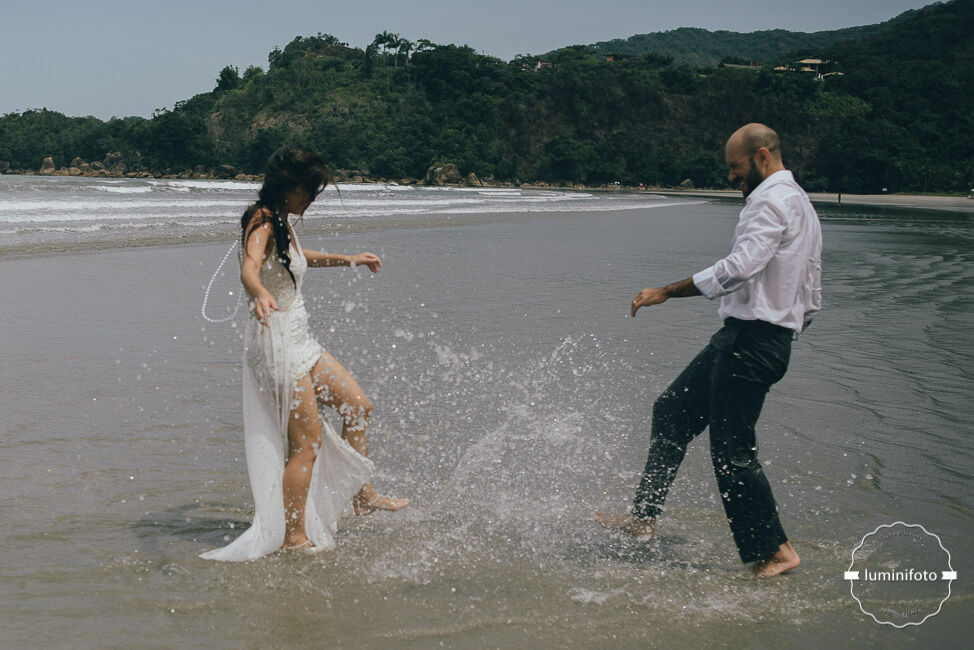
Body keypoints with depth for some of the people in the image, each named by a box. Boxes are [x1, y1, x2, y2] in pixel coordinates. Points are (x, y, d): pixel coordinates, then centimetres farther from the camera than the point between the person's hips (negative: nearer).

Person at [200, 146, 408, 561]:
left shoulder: (281, 223, 13)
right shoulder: (262, 223, -17)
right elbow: (249, 269, -38)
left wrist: (349, 260, 47)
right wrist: (260, 294, -60)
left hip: (298, 339, 10)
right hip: (275, 341, -10)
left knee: (357, 404, 14)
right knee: (307, 442, -6)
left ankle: (363, 495, 27)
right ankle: (293, 536, 4)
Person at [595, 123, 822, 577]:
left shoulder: (772, 201, -13)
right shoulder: (800, 204, 20)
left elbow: (740, 267, -28)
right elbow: (812, 298, 21)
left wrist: (666, 292, -23)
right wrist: (783, 336, 27)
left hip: (751, 338, -11)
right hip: (742, 338, 11)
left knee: (732, 451, -4)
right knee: (672, 410, 13)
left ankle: (773, 551, 7)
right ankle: (643, 518, 17)